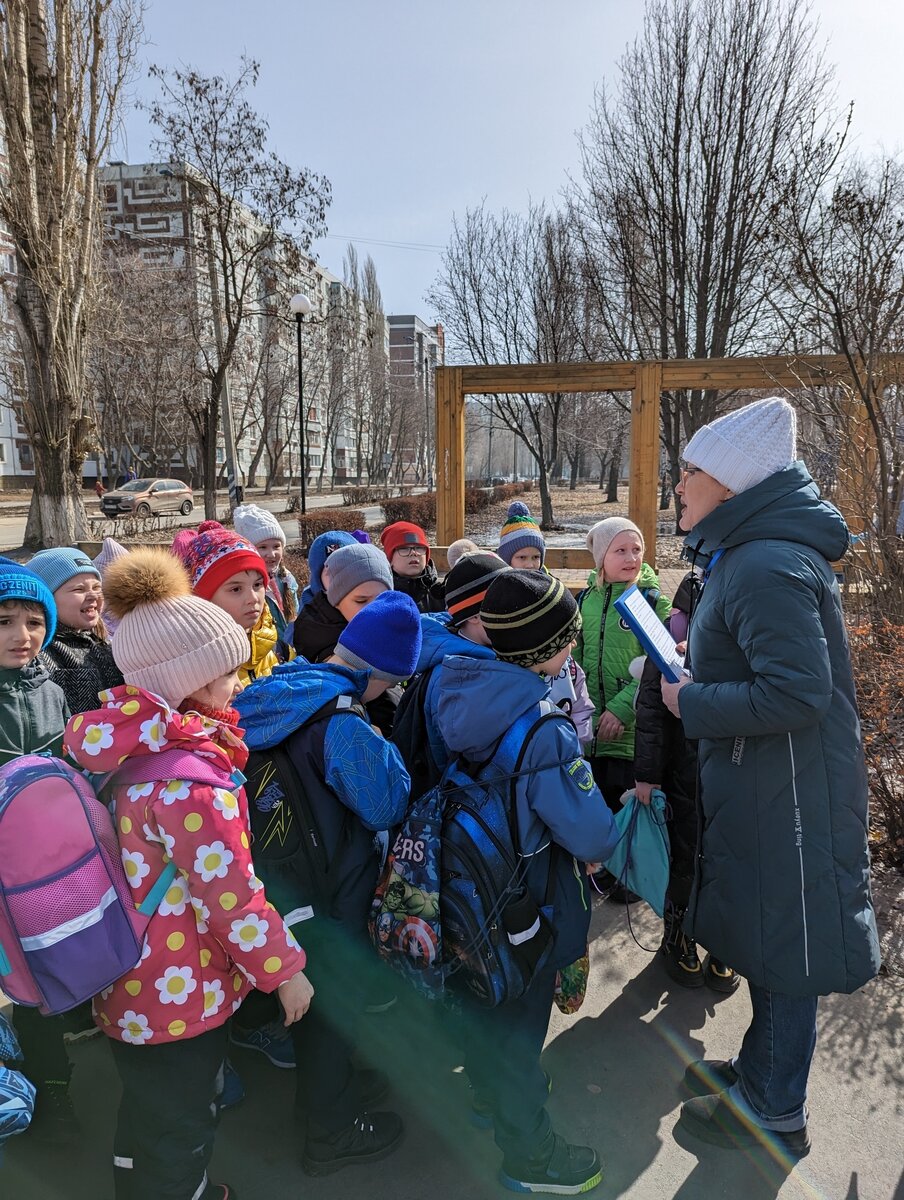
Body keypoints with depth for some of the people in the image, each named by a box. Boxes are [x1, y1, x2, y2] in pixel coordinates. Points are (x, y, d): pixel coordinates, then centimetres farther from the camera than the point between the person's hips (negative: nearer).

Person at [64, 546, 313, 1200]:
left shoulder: (126, 743, -6)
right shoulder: (192, 782, -32)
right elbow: (233, 896, -27)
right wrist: (285, 969, -14)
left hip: (128, 984, 9)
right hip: (180, 996, -9)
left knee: (147, 1110, 31)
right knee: (180, 1130, 15)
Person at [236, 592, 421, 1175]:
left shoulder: (283, 688, -3)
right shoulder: (339, 722, -30)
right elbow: (389, 804, -25)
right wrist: (385, 751, -10)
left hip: (280, 879, 8)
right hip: (327, 900, -8)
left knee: (316, 993, 28)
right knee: (335, 1001, 14)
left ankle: (328, 1086, 52)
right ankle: (331, 1134, 35)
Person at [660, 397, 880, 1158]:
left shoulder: (766, 568, -23)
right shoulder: (744, 556, 10)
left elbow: (798, 690, -30)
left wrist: (692, 704, -20)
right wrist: (701, 669, 8)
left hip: (787, 794, -10)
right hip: (759, 787, 10)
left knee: (783, 950, 8)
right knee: (764, 936, 23)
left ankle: (776, 1115, 28)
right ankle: (760, 1073, 42)